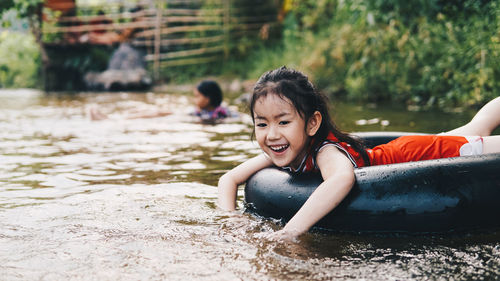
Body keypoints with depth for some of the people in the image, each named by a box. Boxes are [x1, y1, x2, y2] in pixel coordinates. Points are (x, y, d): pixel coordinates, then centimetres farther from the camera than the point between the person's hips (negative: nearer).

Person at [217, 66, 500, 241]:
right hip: (391, 152, 7)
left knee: (474, 135, 17)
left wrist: (293, 229, -72)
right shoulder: (281, 154, -21)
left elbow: (342, 177, -67)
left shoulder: (326, 151, -43)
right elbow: (229, 179, -14)